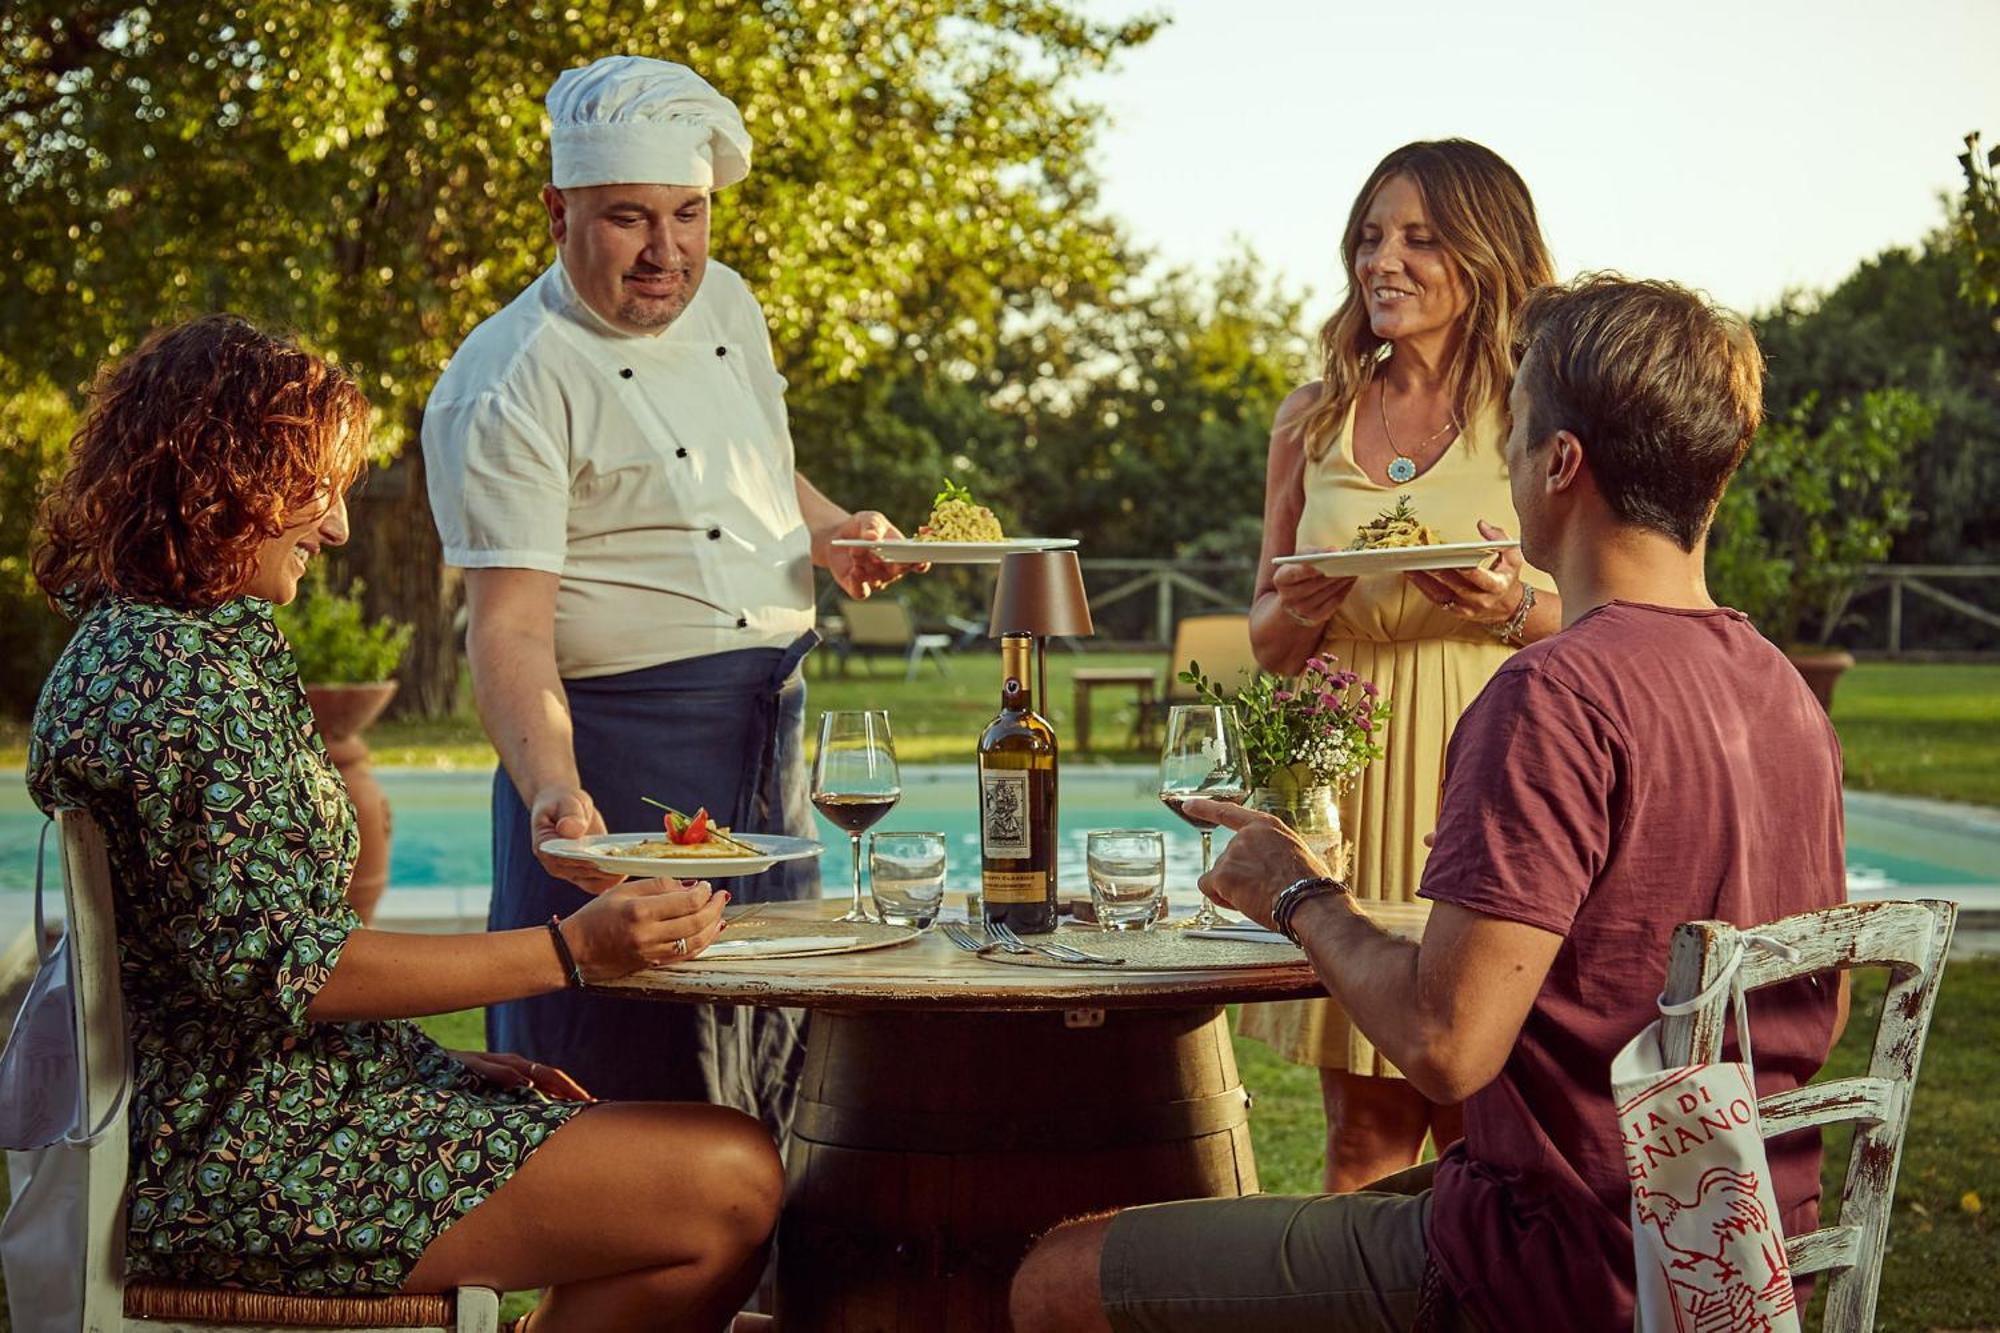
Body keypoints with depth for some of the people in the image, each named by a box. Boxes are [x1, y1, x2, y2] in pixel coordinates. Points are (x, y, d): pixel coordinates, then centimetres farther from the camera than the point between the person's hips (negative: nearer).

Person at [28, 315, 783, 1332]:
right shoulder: (175, 677, -17)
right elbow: (281, 964, -22)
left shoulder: (133, 641, 18)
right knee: (729, 1190, -17)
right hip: (257, 1160, -11)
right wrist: (569, 951, -20)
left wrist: (430, 1058, 11)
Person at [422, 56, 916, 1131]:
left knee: (772, 1070, 18)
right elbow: (508, 626, -22)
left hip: (770, 735, 8)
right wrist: (554, 792, -36)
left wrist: (826, 531, 7)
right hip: (618, 756, -8)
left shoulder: (724, 303, 8)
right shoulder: (506, 385, -16)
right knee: (627, 1085, -3)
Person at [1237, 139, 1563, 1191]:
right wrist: (1300, 610, -6)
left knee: (1478, 1129, -1)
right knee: (1364, 1126, 6)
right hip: (1345, 778, 3)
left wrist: (1514, 610, -16)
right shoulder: (1313, 422, 12)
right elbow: (1266, 638, 17)